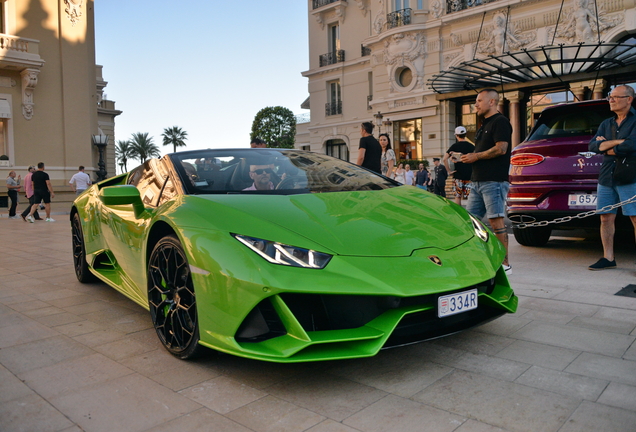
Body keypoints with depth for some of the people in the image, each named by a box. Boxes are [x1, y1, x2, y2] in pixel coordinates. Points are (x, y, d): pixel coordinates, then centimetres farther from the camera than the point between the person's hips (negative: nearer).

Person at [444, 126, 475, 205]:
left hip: (458, 175, -1)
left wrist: (449, 171, -4)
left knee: (458, 197, 7)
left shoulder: (454, 146, -1)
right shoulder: (472, 146, 4)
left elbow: (445, 158, -10)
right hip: (470, 175, 1)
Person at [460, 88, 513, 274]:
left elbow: (501, 149, -17)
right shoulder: (484, 125, 24)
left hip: (494, 181, -10)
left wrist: (475, 156, -10)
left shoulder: (500, 122, -6)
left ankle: (505, 264, -3)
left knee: (496, 221, -9)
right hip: (478, 181, 10)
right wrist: (468, 157, 10)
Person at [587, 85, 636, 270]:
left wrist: (606, 147, -2)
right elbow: (593, 146, 2)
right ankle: (608, 258, 14)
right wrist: (618, 142, -11)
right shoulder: (606, 124, 17)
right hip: (606, 178, 6)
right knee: (606, 218, 6)